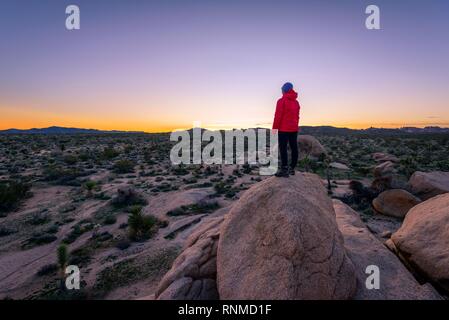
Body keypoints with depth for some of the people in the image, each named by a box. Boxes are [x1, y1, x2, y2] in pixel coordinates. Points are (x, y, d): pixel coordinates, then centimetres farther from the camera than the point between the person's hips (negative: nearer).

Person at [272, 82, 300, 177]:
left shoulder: (281, 101, -9)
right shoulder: (296, 102, 13)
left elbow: (278, 116, -13)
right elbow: (297, 116, 15)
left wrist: (274, 129, -8)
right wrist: (295, 126, 20)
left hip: (283, 129, -7)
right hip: (294, 129, 7)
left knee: (283, 148, -6)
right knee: (294, 148, 9)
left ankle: (284, 170, -7)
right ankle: (292, 168, 17)